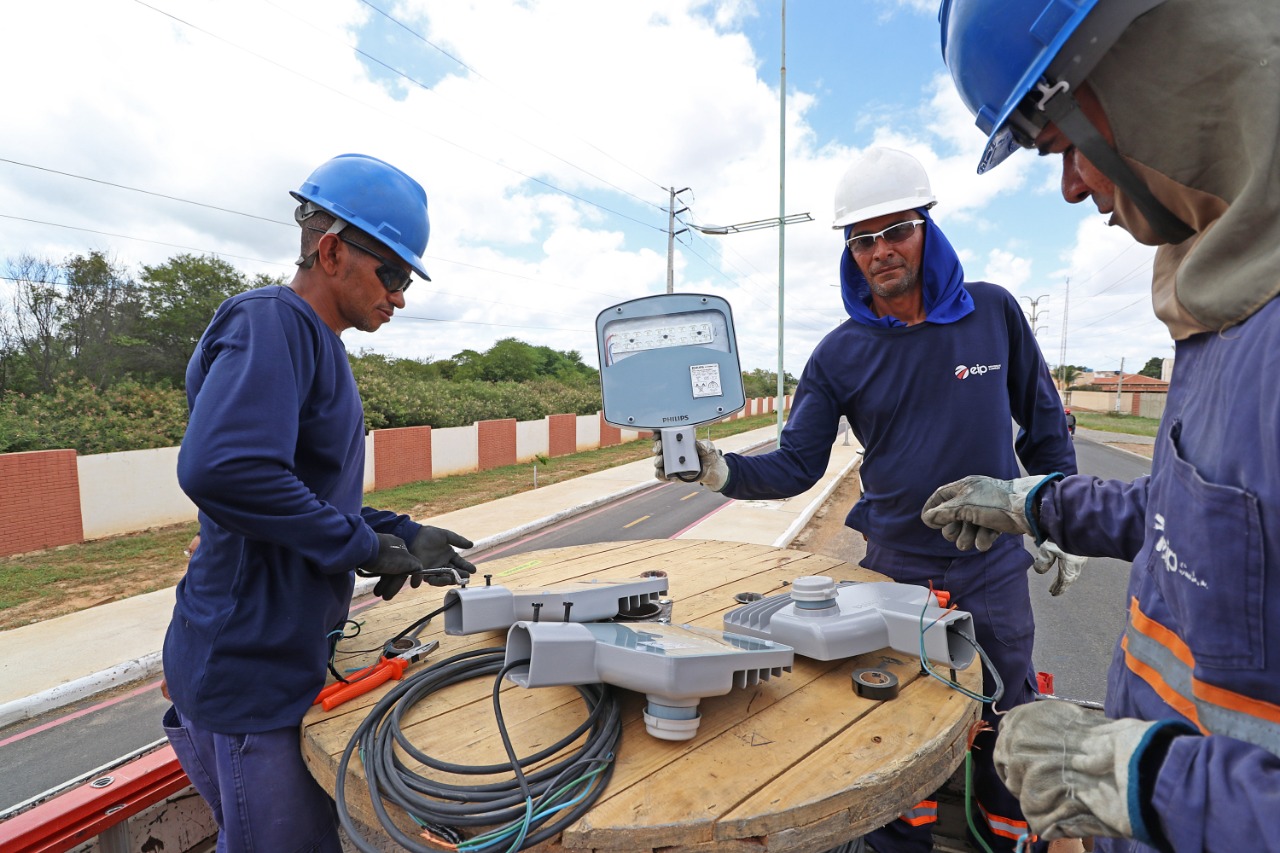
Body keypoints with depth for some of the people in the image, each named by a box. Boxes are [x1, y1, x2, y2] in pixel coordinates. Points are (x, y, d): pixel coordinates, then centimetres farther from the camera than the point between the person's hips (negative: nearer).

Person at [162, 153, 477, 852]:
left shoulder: (316, 344, 12)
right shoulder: (270, 323, -17)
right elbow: (221, 469, -33)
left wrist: (401, 534, 6)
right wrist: (363, 547, -22)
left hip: (291, 653, 9)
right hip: (249, 660, -9)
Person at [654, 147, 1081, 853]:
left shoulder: (993, 312, -5)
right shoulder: (839, 355, -8)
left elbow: (1042, 418, 6)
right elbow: (797, 464, -10)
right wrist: (723, 471, -26)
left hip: (996, 565, 1)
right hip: (895, 565, 0)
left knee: (1005, 724, 20)